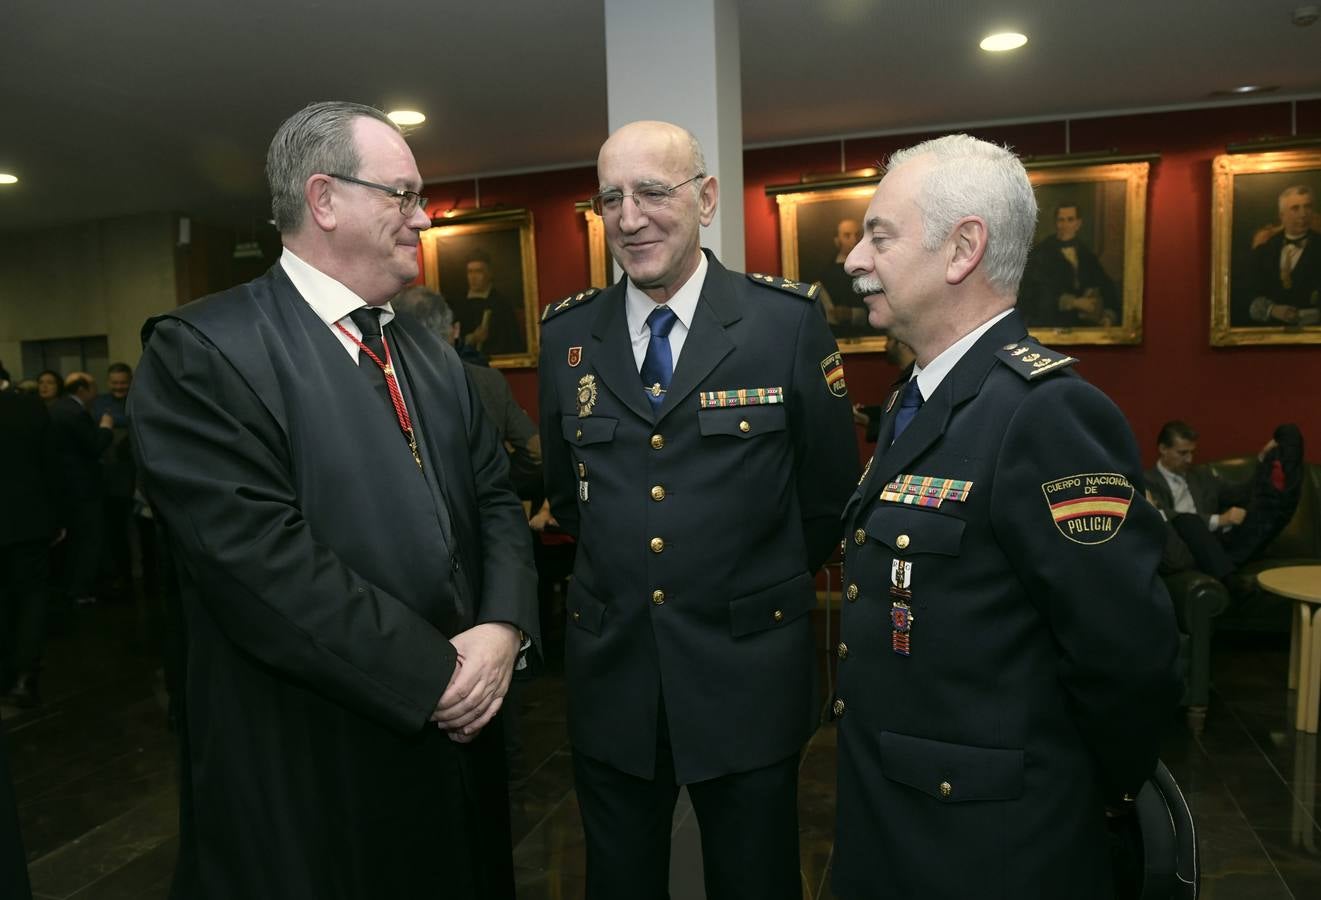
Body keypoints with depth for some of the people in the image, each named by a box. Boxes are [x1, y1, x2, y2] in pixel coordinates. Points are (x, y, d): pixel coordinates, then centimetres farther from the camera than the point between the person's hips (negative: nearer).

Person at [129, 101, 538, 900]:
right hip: (311, 773, -6)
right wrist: (432, 675, -18)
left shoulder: (433, 355, 10)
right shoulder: (201, 351, -13)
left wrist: (503, 626, -10)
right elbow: (264, 561, -22)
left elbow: (495, 499, 7)